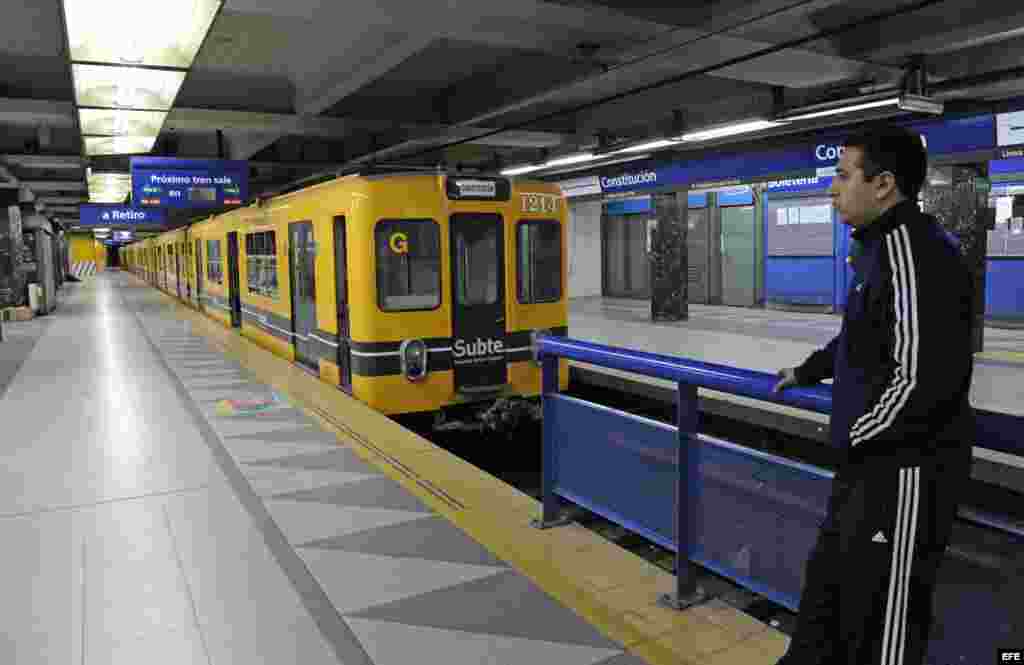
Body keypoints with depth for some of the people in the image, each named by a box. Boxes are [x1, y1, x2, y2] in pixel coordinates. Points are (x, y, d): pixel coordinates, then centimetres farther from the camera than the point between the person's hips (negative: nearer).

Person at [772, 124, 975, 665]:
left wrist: (856, 439, -14)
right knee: (826, 585, 25)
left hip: (903, 470, -11)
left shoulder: (916, 251, -22)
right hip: (870, 464, 11)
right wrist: (807, 371, 35)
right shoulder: (880, 246, 11)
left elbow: (924, 380, -27)